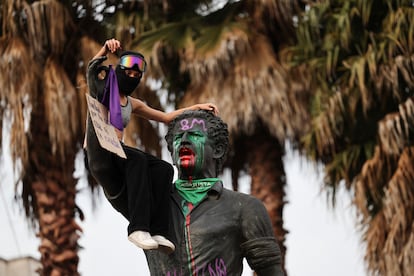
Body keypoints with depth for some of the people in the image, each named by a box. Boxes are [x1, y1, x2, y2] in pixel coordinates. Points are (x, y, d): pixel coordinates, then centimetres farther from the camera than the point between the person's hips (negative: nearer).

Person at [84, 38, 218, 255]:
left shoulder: (132, 104, 23)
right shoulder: (102, 87, 7)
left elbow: (166, 117, 28)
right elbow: (92, 68, -10)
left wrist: (196, 107, 20)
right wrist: (105, 50, -29)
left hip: (119, 158, 6)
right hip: (101, 156, -6)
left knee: (163, 169, -19)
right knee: (137, 159, -34)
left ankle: (158, 232, -31)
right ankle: (138, 228, -43)